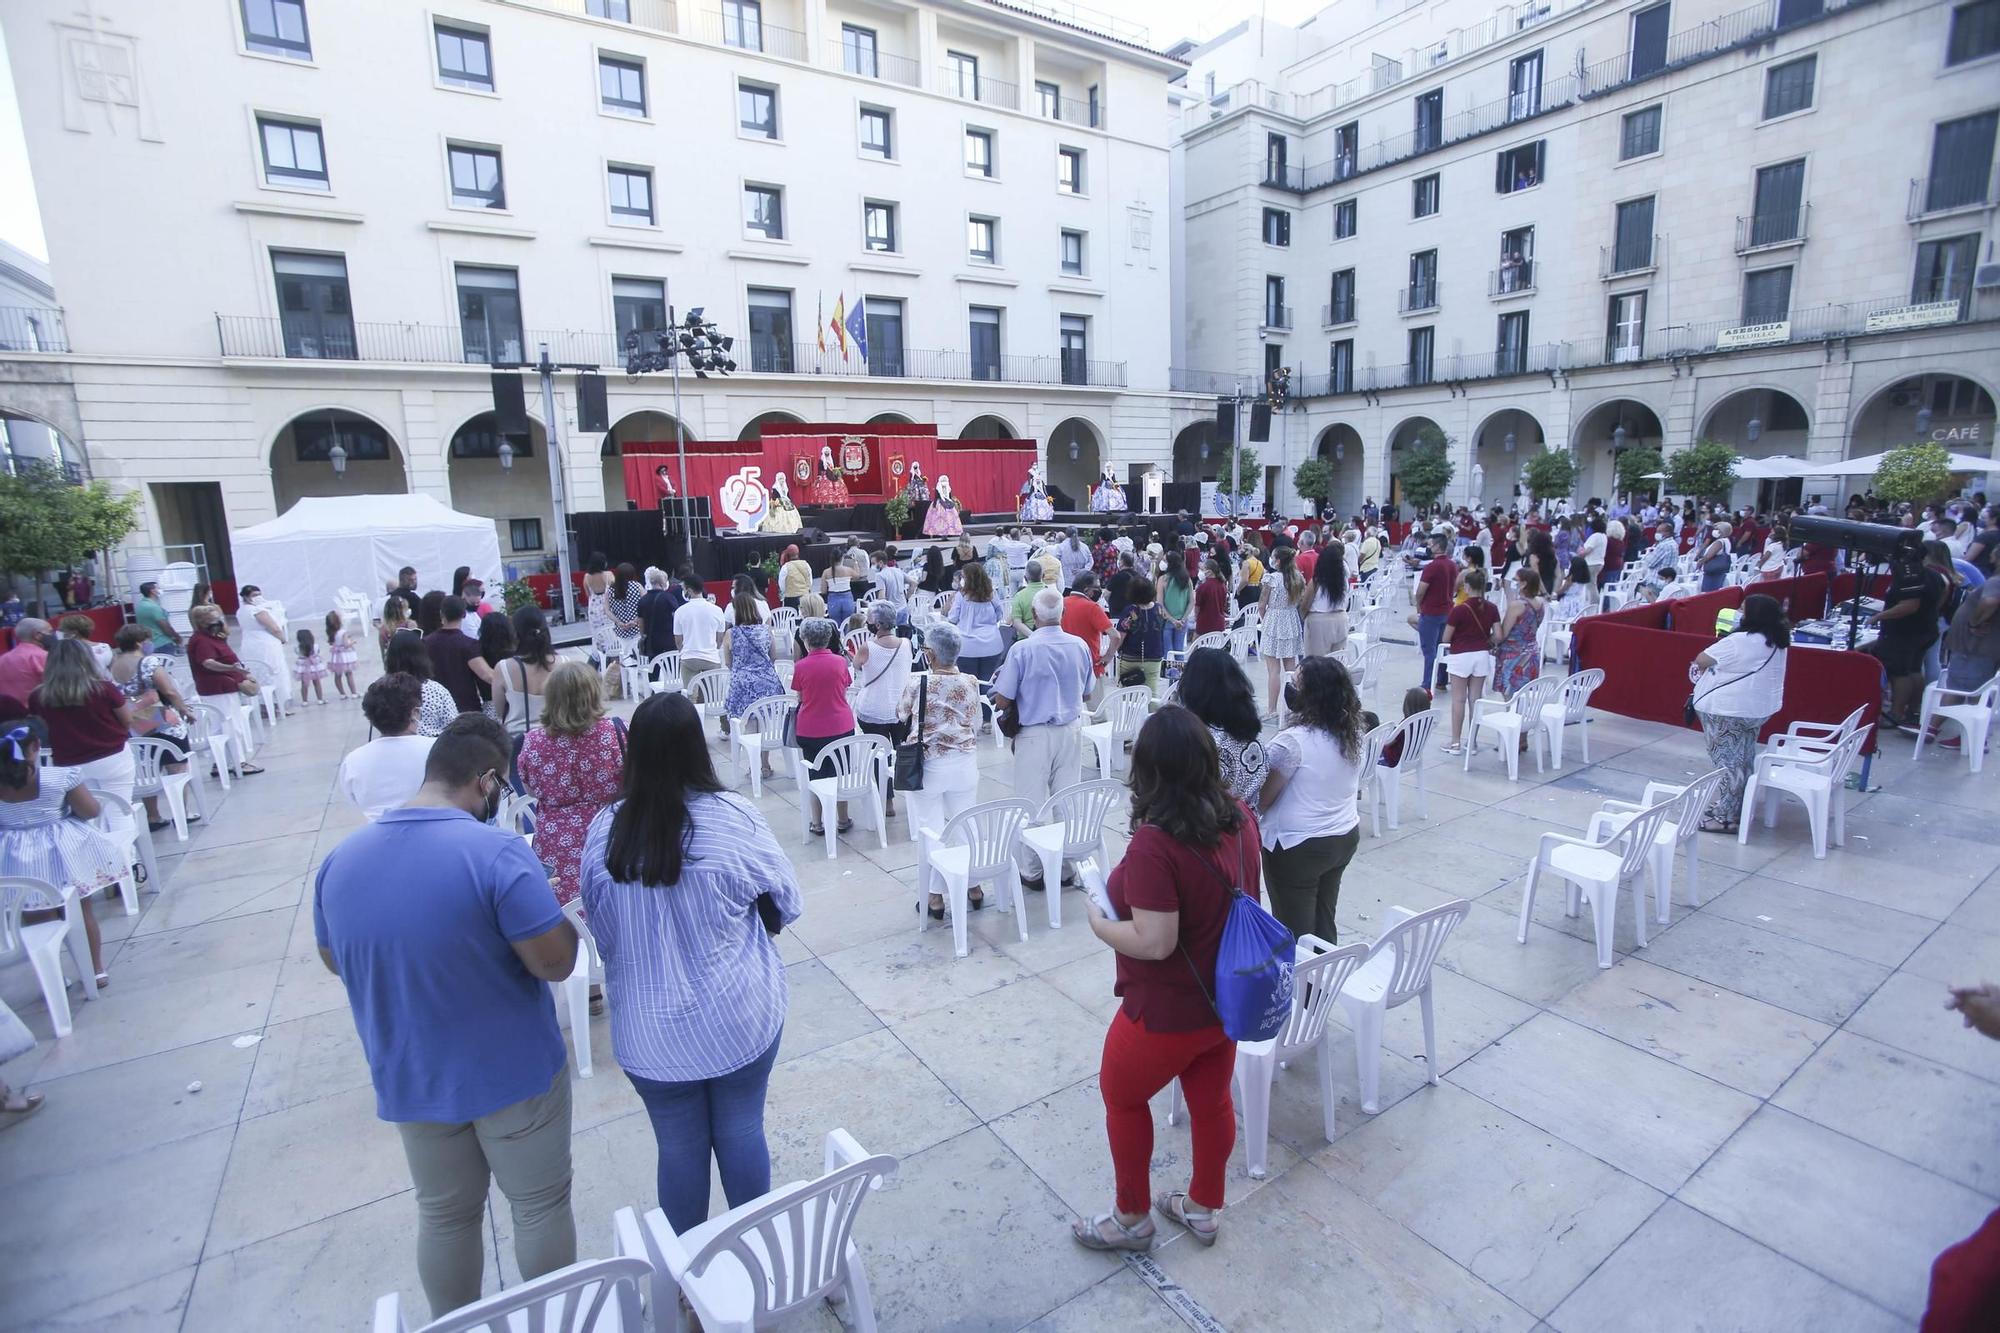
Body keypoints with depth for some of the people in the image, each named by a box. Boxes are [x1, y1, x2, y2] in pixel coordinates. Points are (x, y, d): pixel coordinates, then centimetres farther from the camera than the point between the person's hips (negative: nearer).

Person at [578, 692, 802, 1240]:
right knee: (742, 1131, 18)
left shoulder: (604, 830, -12)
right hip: (739, 1019, -1)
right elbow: (787, 902, -5)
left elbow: (600, 927, 2)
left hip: (649, 1029, 2)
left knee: (680, 1146, 19)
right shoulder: (733, 817, -19)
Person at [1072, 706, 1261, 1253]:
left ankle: (1131, 1219, 38)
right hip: (1227, 1000, 7)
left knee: (1122, 1099, 20)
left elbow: (1154, 943, -31)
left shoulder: (1154, 844, -33)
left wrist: (1101, 925, -14)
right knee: (1212, 1101, 26)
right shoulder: (1240, 819, -9)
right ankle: (1203, 1209, 48)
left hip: (1169, 1014, -7)